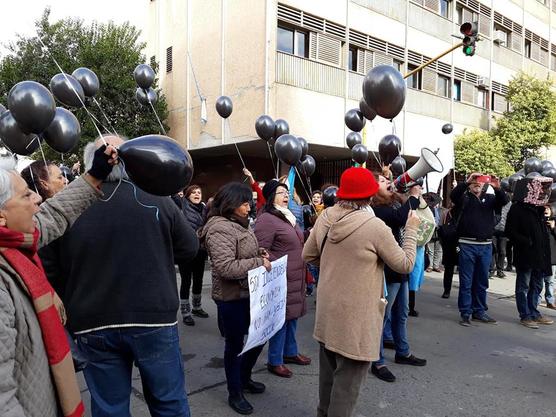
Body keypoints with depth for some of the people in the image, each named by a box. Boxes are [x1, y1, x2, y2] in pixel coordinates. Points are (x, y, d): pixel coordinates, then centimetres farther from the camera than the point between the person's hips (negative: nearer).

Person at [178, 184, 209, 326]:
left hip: (200, 251, 5)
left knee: (198, 280, 17)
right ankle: (185, 312, 15)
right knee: (186, 281, 2)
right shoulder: (183, 206, -5)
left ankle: (196, 307, 35)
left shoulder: (203, 209, 8)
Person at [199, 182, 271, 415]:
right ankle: (235, 394, 29)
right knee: (235, 344, 8)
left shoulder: (236, 224, 10)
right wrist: (259, 263, -22)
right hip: (231, 298, -9)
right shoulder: (220, 229, -20)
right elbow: (225, 267, -28)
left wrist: (259, 255, 4)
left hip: (248, 293, 9)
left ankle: (244, 378, 42)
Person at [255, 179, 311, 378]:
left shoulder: (288, 217, 16)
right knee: (280, 318, 0)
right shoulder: (267, 219, -15)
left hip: (295, 278, 9)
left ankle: (290, 352, 35)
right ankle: (274, 361, 15)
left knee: (292, 317, 18)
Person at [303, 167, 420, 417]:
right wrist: (411, 230, 3)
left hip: (327, 310, 7)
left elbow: (308, 256, 8)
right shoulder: (375, 226, -21)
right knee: (347, 379, 8)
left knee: (328, 371, 24)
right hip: (355, 315, -7)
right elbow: (405, 265, -8)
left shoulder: (325, 218, -4)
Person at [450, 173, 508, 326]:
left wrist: (497, 188, -23)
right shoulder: (464, 197, 2)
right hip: (467, 245, -3)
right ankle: (465, 313, 8)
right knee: (466, 282, 2)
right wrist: (466, 182, -29)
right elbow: (453, 195, -17)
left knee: (482, 282, 12)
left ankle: (479, 311, 23)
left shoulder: (490, 198, 11)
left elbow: (504, 201, -6)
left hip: (486, 245, 3)